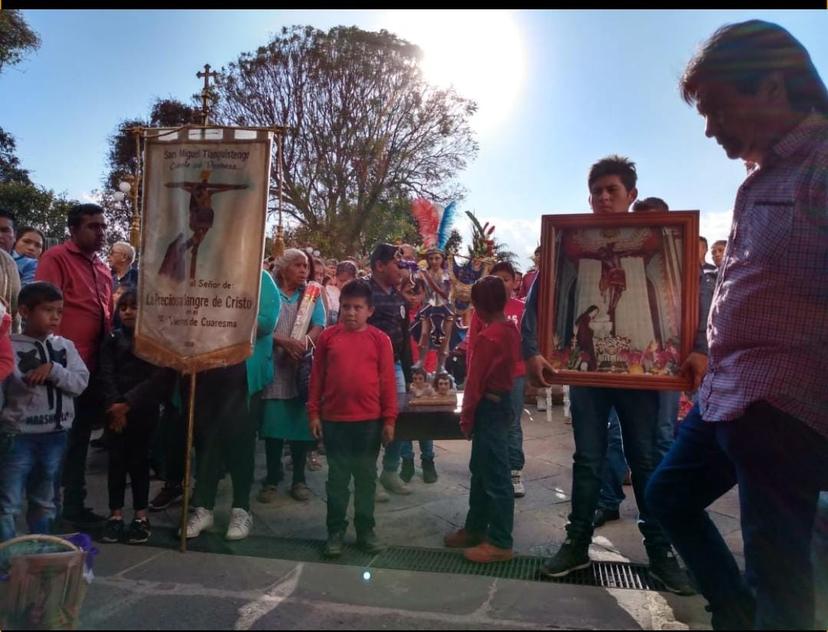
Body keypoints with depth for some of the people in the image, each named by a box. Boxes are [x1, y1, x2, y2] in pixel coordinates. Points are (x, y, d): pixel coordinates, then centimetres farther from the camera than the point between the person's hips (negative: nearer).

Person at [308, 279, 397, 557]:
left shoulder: (379, 339, -3)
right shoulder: (328, 336, 0)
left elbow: (388, 381, -2)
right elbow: (317, 376, 3)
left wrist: (389, 419, -3)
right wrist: (314, 412, 1)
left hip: (369, 420, 0)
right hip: (333, 419, 1)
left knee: (366, 476, 12)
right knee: (337, 477, 11)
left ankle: (365, 529, 25)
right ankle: (335, 530, 23)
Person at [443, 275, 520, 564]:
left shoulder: (487, 336, -19)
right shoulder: (511, 330, 8)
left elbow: (475, 382, -17)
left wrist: (466, 417, -9)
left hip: (489, 407, -10)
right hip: (503, 402, 10)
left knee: (495, 477, -1)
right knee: (482, 471, 18)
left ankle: (500, 543, 8)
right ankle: (475, 529, 30)